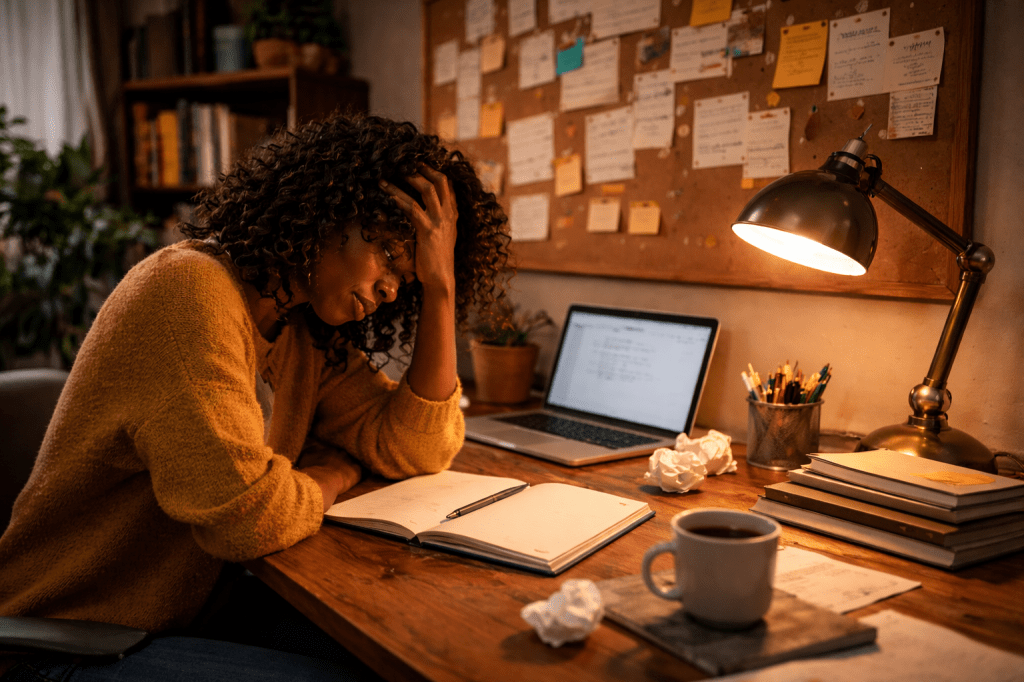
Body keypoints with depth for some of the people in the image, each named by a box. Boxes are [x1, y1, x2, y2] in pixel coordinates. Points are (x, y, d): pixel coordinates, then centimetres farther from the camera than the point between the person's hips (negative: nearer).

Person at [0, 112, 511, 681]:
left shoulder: (307, 328, 3)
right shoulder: (193, 291, -24)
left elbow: (419, 451, -2)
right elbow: (251, 516, -31)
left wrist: (440, 286, -7)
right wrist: (334, 474, -9)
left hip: (192, 617, 8)